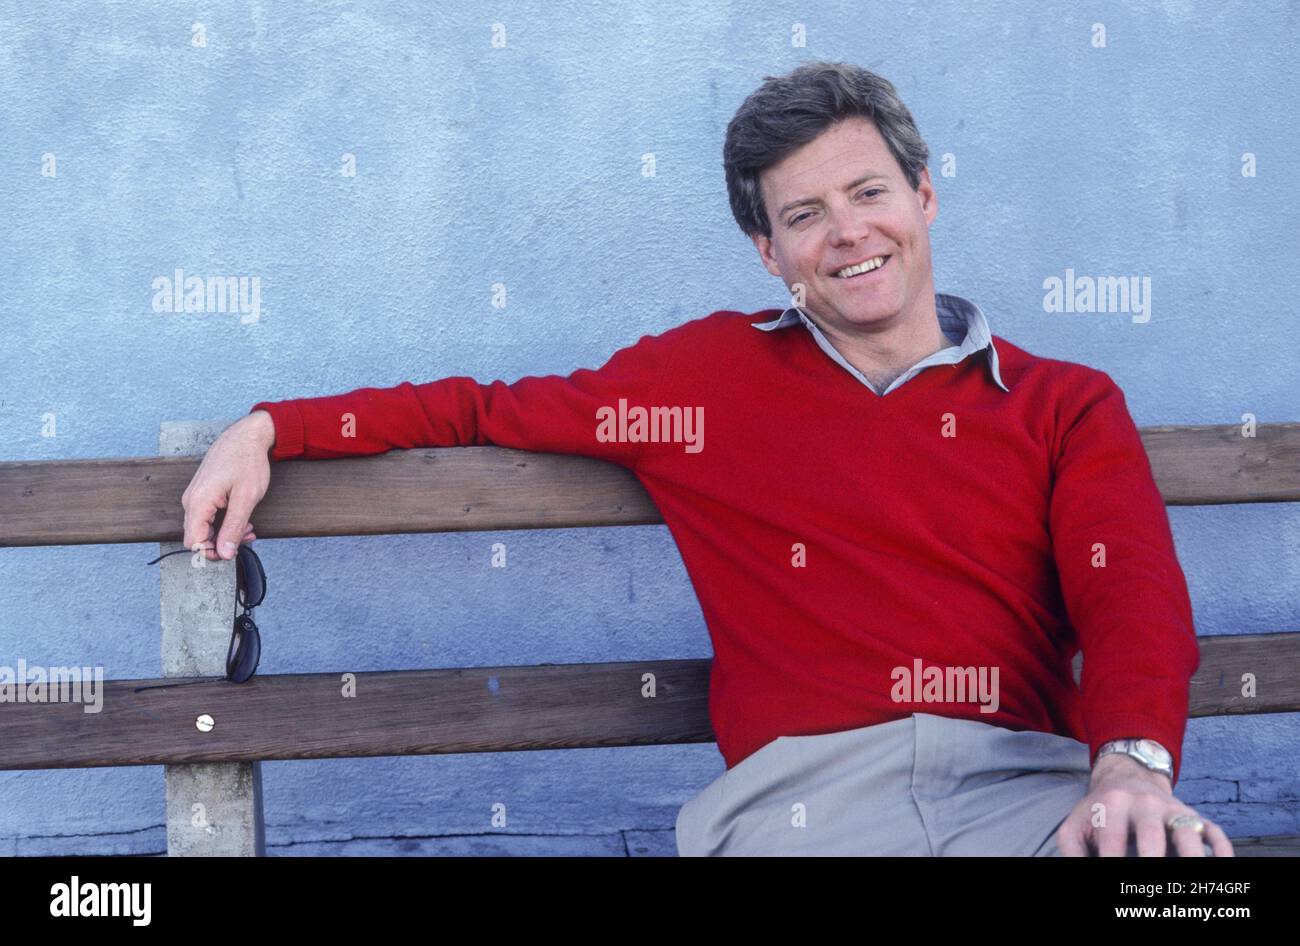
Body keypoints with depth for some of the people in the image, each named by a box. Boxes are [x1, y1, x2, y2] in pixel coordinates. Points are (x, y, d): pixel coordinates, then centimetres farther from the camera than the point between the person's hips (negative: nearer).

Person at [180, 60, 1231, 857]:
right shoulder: (718, 372, 19)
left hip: (1031, 781, 0)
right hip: (810, 792, 1)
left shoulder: (1066, 405, 18)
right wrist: (270, 429, 19)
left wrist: (1135, 765, -19)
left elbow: (1134, 599, 3)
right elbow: (493, 410, 26)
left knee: (1185, 862, -35)